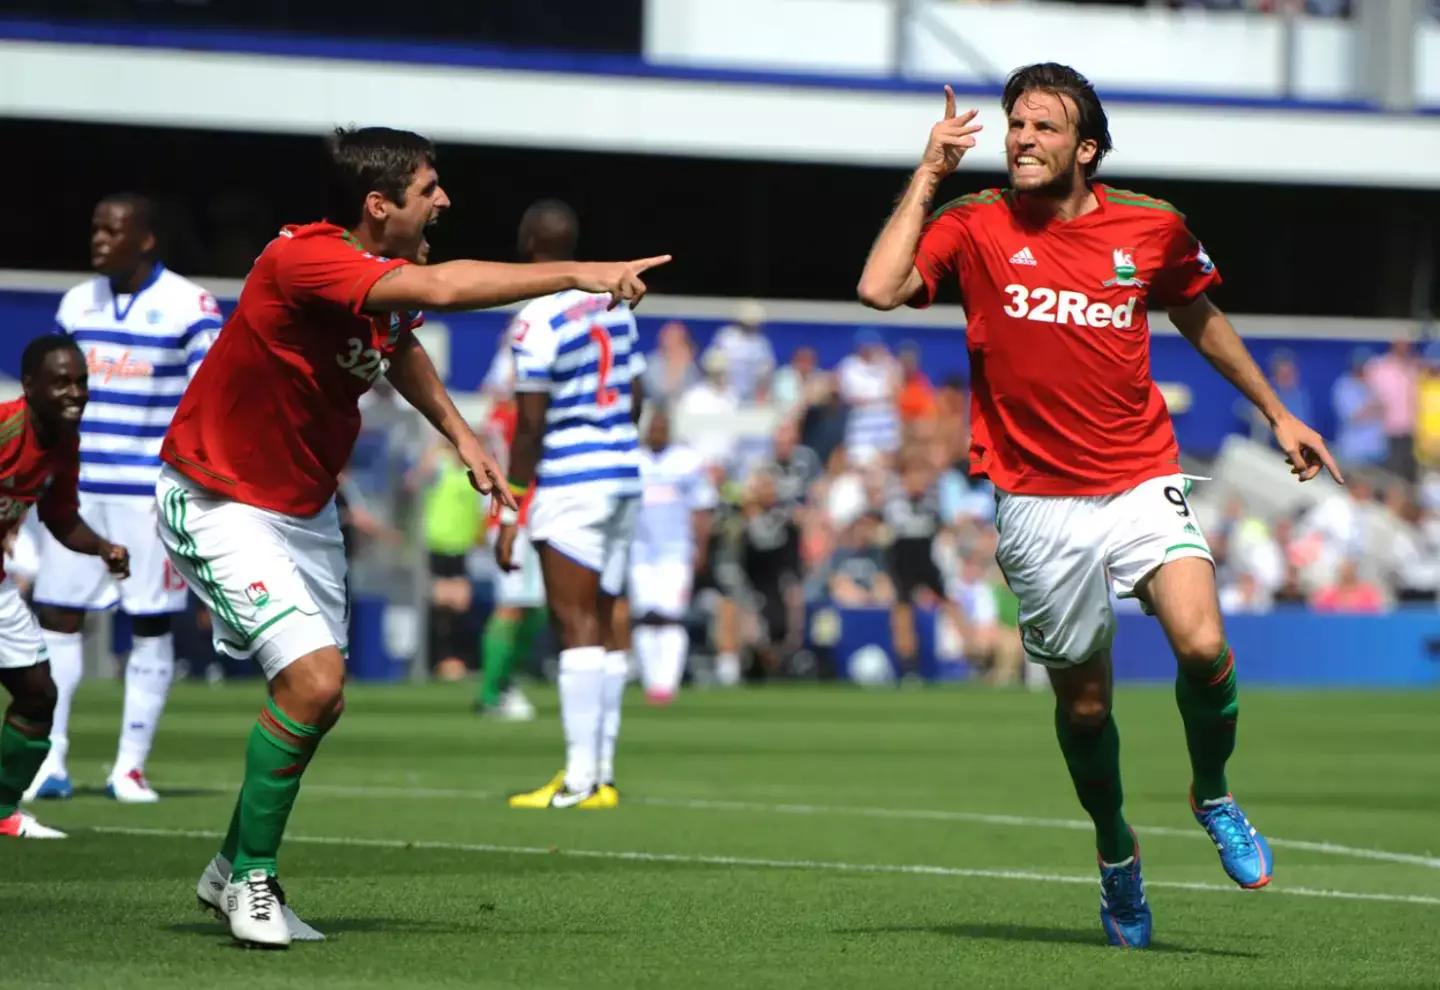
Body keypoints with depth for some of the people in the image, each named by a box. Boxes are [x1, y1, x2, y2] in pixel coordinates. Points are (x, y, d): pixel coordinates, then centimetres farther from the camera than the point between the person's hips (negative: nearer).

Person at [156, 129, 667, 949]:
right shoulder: (303, 260, -29)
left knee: (320, 700, 11)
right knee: (314, 678, -20)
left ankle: (234, 869, 29)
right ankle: (252, 879, -2)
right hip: (222, 504, -9)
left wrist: (461, 435, 10)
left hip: (306, 505, 9)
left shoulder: (391, 270, -1)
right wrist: (578, 275, -46)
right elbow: (440, 289, -44)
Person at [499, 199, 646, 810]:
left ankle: (581, 778, -9)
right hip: (622, 476, 8)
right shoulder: (614, 304, 9)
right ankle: (601, 774, 13)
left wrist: (510, 514, -9)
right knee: (604, 623, 10)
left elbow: (530, 425, -14)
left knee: (577, 626, -7)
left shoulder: (538, 319, -14)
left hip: (569, 484, -8)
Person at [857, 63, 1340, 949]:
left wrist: (1278, 415, 24)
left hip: (1143, 483, 0)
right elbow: (881, 288, -18)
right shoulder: (977, 226, -3)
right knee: (1084, 701, 7)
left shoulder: (1153, 227, 2)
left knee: (1203, 648, -21)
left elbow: (1201, 319, 19)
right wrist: (929, 175, -13)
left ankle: (1213, 796, 8)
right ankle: (1116, 851, 33)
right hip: (1040, 504, 0)